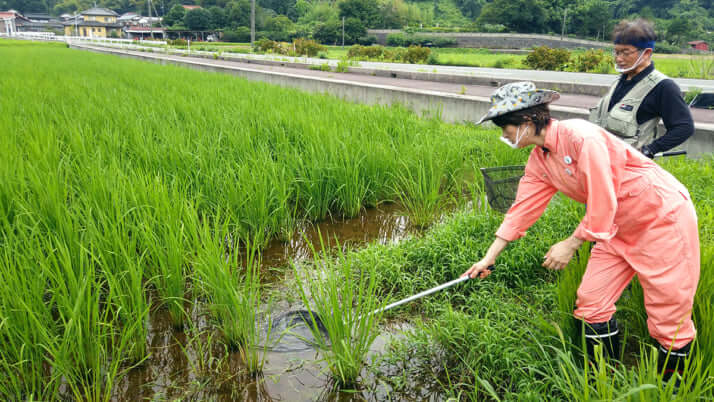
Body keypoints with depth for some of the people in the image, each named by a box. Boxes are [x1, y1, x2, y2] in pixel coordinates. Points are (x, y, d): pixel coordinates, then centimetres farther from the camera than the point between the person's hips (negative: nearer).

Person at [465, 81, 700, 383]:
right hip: (617, 227, 8)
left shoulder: (581, 137, -26)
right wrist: (489, 257, 2)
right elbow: (522, 209, 3)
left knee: (668, 316, -1)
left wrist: (571, 245, -15)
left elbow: (603, 205, -25)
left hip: (663, 218, -8)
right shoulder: (539, 160, 0)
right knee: (590, 301, 6)